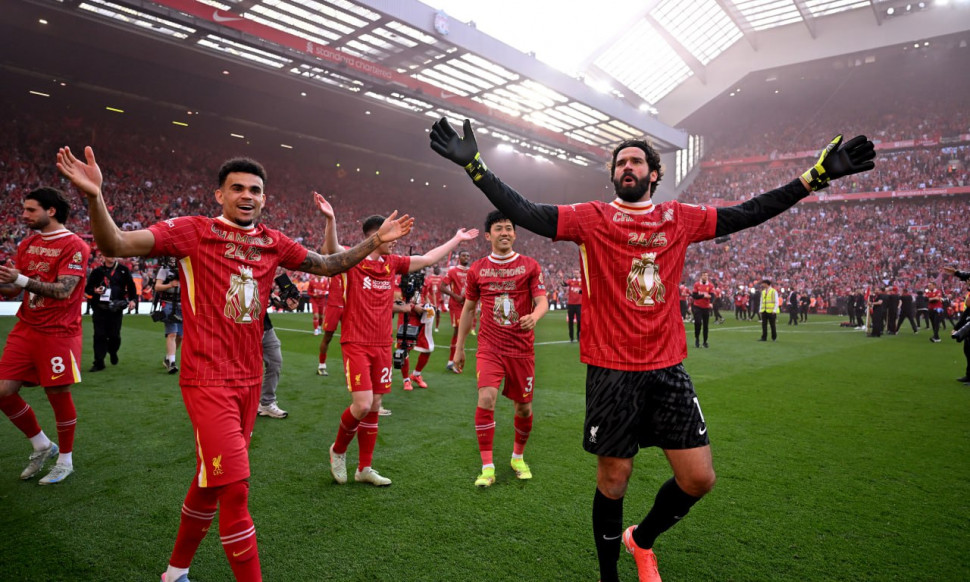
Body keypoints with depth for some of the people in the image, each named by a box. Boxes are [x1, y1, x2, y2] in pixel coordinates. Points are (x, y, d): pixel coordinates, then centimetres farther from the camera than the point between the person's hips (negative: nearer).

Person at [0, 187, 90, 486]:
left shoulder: (74, 245, -10)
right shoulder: (26, 244, 12)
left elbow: (63, 290, -19)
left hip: (58, 333, -7)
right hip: (25, 329, 7)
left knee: (58, 394, 0)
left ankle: (65, 459, 19)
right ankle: (42, 446, 25)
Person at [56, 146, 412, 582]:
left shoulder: (273, 242, 8)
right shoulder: (192, 231, -6)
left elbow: (328, 265, 18)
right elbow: (116, 245, -16)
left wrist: (376, 240, 11)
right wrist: (94, 197, -34)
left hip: (249, 379, 6)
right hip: (208, 380, -6)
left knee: (211, 482, 19)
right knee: (235, 488, -10)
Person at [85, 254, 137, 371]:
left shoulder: (123, 270, 6)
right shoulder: (97, 271, 7)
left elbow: (131, 286, 6)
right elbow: (87, 288, 11)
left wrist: (133, 299, -6)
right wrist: (95, 291, -10)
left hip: (116, 308, 0)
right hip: (100, 308, 1)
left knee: (114, 335, 4)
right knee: (99, 335, -2)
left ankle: (113, 352, 34)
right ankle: (99, 362, 5)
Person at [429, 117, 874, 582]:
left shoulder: (680, 218, 9)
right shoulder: (592, 218, -1)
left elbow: (747, 213, 13)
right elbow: (526, 214, -9)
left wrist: (817, 175, 11)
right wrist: (474, 165, -17)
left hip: (668, 368, 4)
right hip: (611, 371, -3)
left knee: (699, 478, 6)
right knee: (613, 478, 6)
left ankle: (641, 539, 36)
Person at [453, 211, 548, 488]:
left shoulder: (529, 266, 2)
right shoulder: (477, 269, 5)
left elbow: (542, 300, -3)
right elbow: (468, 308, 12)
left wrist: (534, 315, -28)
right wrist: (459, 348, 12)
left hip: (522, 349, 1)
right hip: (489, 348, 0)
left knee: (524, 407, 8)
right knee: (486, 399, -17)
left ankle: (518, 457, 34)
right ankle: (487, 467, -5)